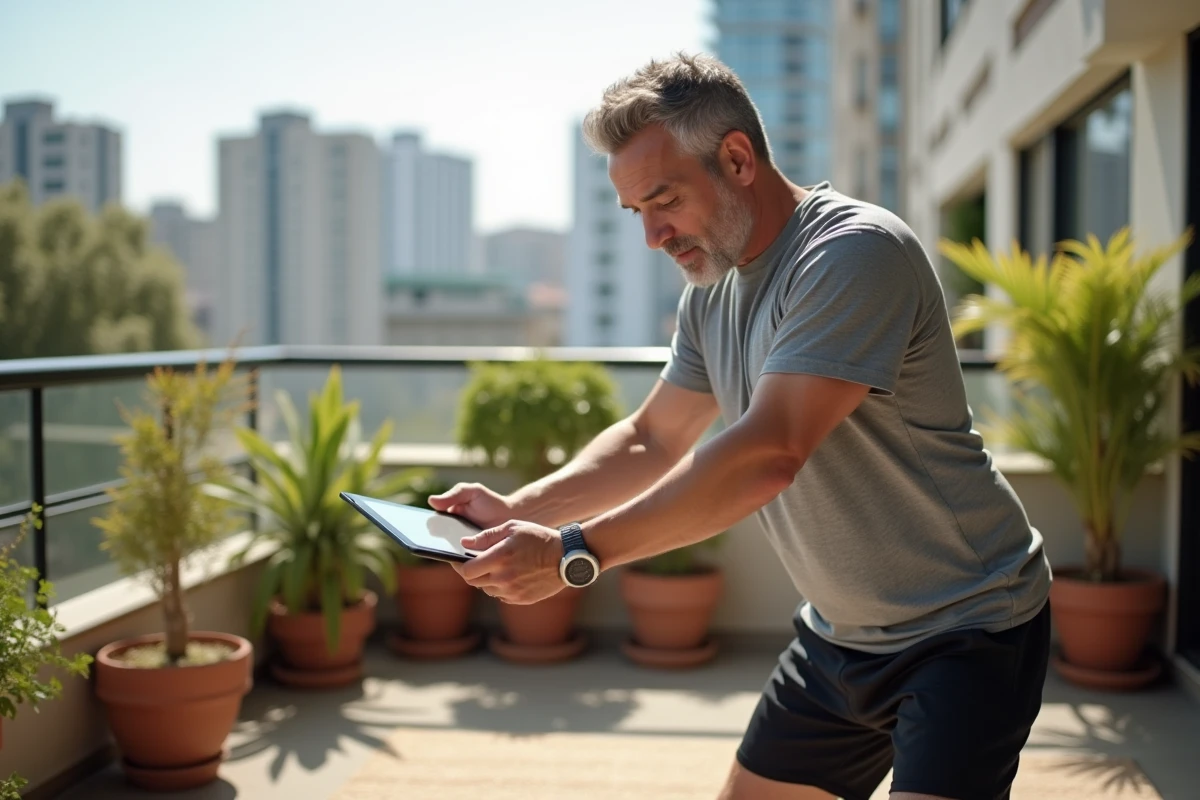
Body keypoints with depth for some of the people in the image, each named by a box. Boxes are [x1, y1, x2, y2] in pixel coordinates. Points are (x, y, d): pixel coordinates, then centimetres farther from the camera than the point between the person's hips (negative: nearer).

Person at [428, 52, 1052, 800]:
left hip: (964, 627, -8)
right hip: (840, 634, 8)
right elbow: (652, 439, 11)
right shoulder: (710, 291, 4)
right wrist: (519, 511, -4)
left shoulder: (856, 253, -23)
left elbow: (769, 453, -32)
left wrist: (573, 553, -32)